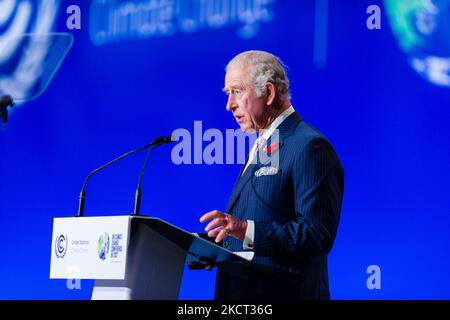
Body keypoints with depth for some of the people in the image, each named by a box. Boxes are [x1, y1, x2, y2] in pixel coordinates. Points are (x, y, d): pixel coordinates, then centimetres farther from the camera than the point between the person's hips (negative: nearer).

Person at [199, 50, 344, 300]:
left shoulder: (310, 147, -14)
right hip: (240, 290, 9)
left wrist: (247, 230, -28)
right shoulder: (261, 146, 17)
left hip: (280, 292, -9)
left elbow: (317, 235, -22)